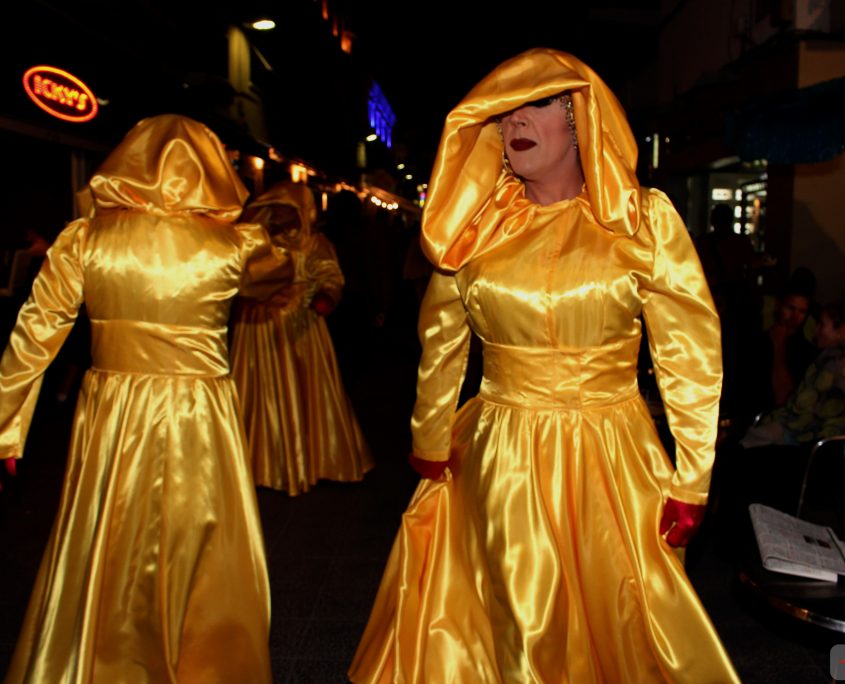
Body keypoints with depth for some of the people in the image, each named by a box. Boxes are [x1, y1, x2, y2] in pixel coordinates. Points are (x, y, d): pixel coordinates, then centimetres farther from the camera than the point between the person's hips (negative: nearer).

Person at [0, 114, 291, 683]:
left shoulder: (84, 237, -4)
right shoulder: (232, 243, -7)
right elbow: (283, 276, 14)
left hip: (110, 421, 2)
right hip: (199, 425, -2)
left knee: (101, 569, 20)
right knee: (204, 574, 15)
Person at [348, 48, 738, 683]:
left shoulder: (644, 220, -6)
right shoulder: (476, 225, 0)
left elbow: (692, 356, -5)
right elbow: (441, 346, 9)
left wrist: (691, 482, -5)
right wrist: (430, 446, 15)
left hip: (609, 457, -1)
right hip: (497, 460, 1)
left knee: (614, 623, 15)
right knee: (515, 624, 15)